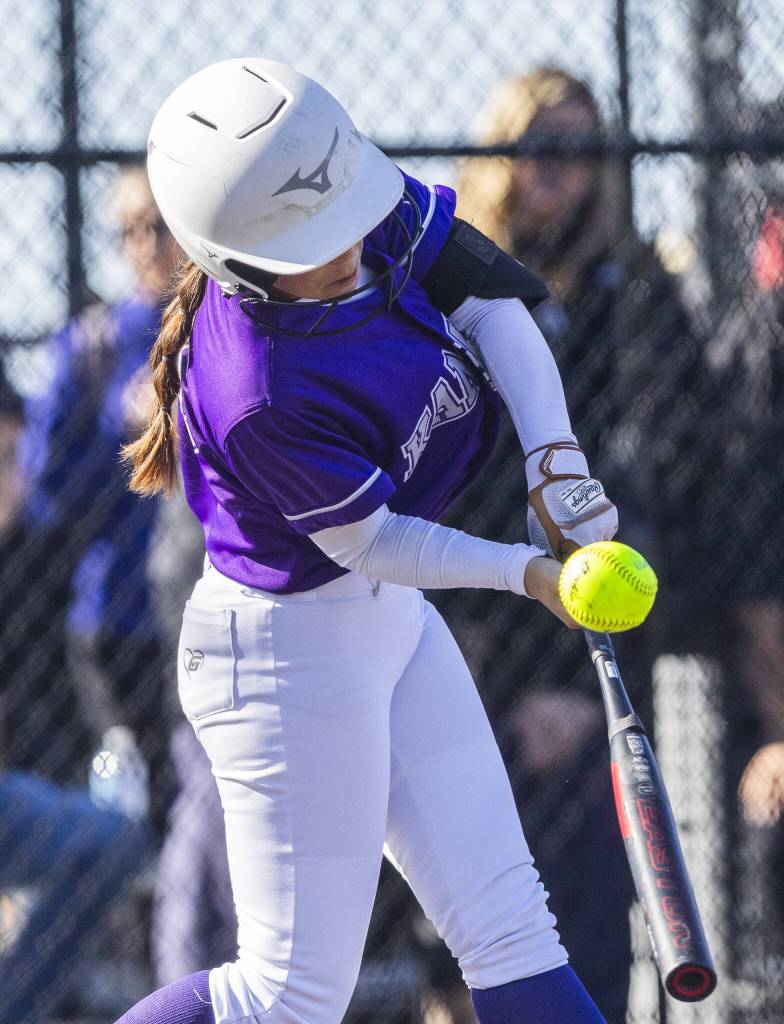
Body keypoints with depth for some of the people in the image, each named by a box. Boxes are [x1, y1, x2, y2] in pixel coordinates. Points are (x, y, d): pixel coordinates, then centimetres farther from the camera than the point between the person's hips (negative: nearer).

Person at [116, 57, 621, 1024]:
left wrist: (555, 460, -13)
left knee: (510, 931, 8)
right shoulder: (262, 397, -34)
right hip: (289, 646, -8)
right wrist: (526, 573, -16)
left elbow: (489, 296, -2)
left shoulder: (371, 209, -14)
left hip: (391, 620, 8)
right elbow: (371, 541, -21)